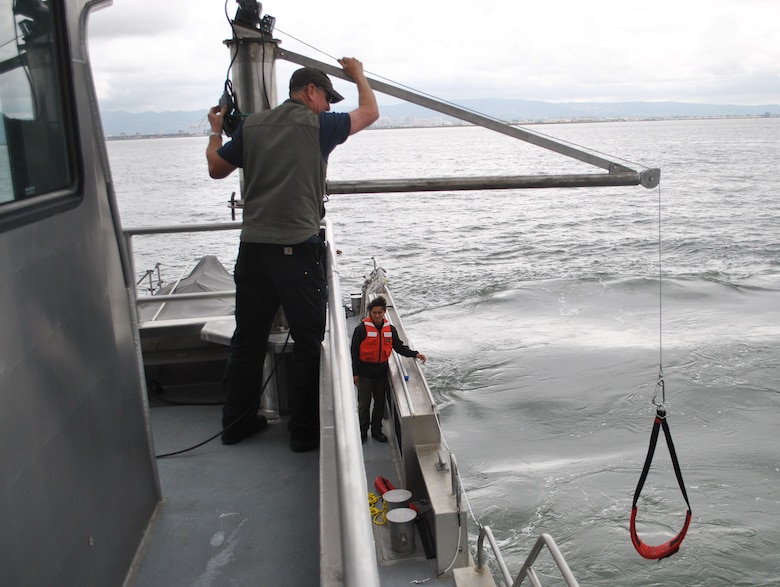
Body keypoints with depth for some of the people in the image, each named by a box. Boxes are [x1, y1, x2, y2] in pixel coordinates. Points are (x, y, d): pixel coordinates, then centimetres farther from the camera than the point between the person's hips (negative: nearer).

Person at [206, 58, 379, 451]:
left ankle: (237, 422, 26)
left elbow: (216, 168, 20)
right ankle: (305, 431, 12)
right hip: (297, 249, -5)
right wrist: (358, 75, 30)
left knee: (248, 337, 14)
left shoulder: (251, 125, 11)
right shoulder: (317, 125, -1)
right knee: (308, 341, 5)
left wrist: (216, 130, 38)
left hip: (252, 248, 5)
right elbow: (370, 112, 12)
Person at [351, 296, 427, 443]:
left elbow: (399, 346, 8)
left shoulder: (390, 329, 2)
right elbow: (354, 352, -8)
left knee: (380, 403, 15)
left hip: (381, 373, 4)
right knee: (364, 404, 5)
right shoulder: (362, 328, -11)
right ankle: (362, 431, 22)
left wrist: (415, 354, -6)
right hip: (365, 373, -4)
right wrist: (355, 373, -9)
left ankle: (376, 430, 31)